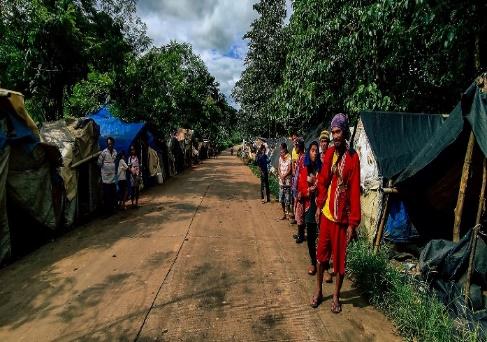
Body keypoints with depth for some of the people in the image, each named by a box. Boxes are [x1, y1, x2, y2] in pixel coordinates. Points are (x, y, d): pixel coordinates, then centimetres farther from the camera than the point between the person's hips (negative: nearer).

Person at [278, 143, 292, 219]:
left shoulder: (289, 158, -11)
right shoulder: (280, 158, 9)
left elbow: (289, 170, -13)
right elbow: (279, 168, 10)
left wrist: (284, 176, -17)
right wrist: (281, 176, -5)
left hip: (287, 180, -6)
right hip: (281, 180, 6)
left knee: (287, 199, -2)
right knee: (281, 198, 11)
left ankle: (287, 212, 10)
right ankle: (284, 213, 24)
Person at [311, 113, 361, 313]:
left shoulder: (353, 157, -12)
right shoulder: (329, 153, 2)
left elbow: (355, 190, -13)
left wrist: (353, 222, -14)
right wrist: (319, 205, 6)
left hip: (342, 215, -4)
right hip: (327, 212, 4)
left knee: (340, 256, 10)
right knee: (322, 252, 14)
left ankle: (336, 296, 28)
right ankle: (318, 290, 33)